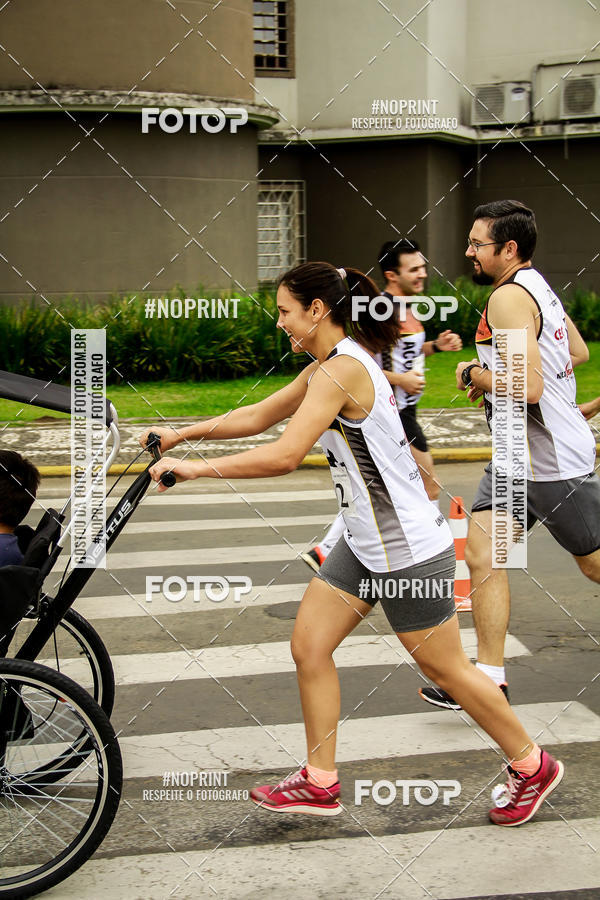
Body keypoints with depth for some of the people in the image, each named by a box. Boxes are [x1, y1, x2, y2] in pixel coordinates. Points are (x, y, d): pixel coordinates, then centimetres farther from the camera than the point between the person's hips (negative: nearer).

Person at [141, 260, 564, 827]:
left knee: (446, 668, 4)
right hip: (364, 544, 10)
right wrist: (181, 434, 11)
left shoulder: (341, 370, -22)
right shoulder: (326, 367, 9)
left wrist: (196, 468, -24)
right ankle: (319, 784, 18)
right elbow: (258, 416, 16)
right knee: (308, 647, 8)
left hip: (409, 551, -10)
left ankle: (532, 766, 24)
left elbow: (284, 455, -30)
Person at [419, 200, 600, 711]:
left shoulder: (509, 297, -20)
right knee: (482, 554, 2)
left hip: (553, 460, -10)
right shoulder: (537, 287, 11)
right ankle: (490, 678, 5)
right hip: (517, 456, 10)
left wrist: (474, 374, -13)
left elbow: (528, 387, -30)